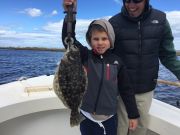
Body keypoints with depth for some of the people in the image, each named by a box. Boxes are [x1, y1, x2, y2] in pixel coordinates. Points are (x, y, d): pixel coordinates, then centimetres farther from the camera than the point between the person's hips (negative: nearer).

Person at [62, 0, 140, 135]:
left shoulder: (117, 61, -6)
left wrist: (133, 115, 3)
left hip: (110, 118, 1)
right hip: (87, 116, 0)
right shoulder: (85, 56, -8)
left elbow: (126, 90, -1)